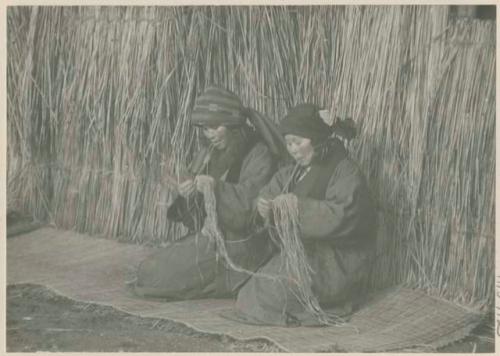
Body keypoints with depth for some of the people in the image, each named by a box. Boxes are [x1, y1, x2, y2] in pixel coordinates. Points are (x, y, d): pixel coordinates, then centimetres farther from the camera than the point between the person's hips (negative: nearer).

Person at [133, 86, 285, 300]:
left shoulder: (259, 155, -13)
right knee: (147, 271, 6)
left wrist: (218, 187, -37)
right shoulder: (206, 155, 7)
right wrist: (184, 195, -16)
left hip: (237, 247, -8)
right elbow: (191, 217, 8)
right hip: (206, 241, 8)